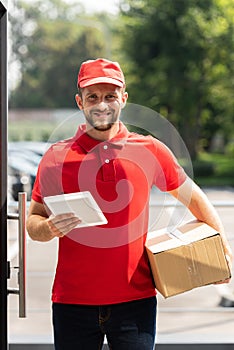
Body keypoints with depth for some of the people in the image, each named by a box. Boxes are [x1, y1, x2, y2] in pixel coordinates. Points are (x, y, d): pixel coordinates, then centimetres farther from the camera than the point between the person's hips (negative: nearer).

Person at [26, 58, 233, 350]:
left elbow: (192, 197, 17)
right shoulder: (57, 156, 3)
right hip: (72, 301, 0)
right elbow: (33, 223, 6)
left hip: (136, 297, 0)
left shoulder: (151, 151, 5)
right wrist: (50, 229, -16)